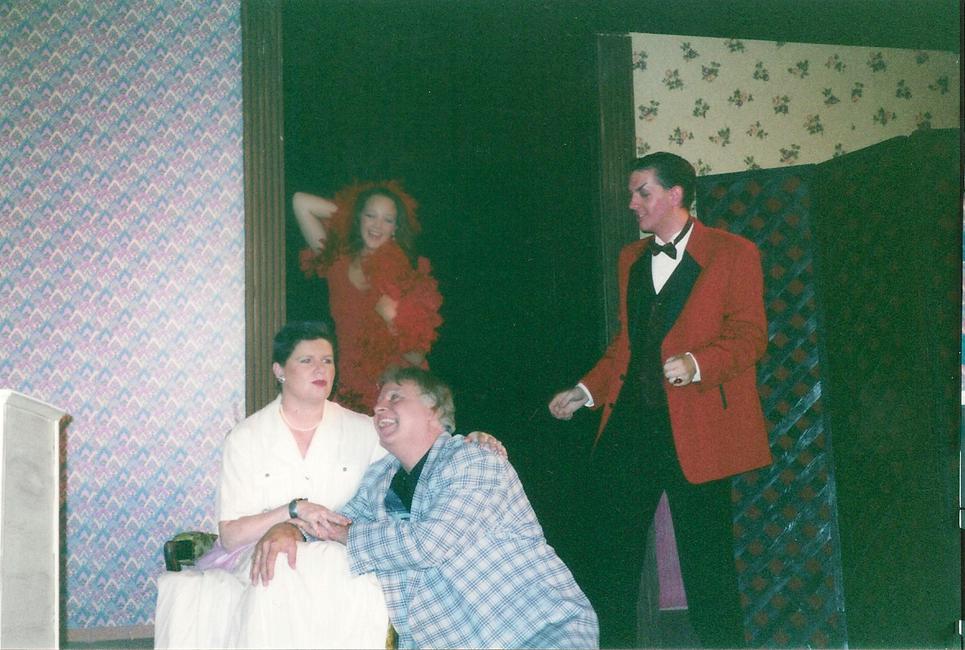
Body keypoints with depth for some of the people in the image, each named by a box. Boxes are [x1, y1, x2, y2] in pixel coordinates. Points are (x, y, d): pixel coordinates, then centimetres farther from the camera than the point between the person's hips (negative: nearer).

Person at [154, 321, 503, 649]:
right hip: (265, 559, -1)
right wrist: (294, 510, -17)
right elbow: (230, 535, -3)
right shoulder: (245, 440, 3)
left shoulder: (362, 430, 8)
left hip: (340, 560, 2)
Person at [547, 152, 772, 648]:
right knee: (610, 558, 6)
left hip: (695, 428, -5)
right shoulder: (631, 259, 20)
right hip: (629, 422, 6)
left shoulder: (732, 253, 1)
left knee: (706, 562, -1)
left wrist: (696, 363, -22)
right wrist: (587, 391, 13)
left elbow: (749, 337, -6)